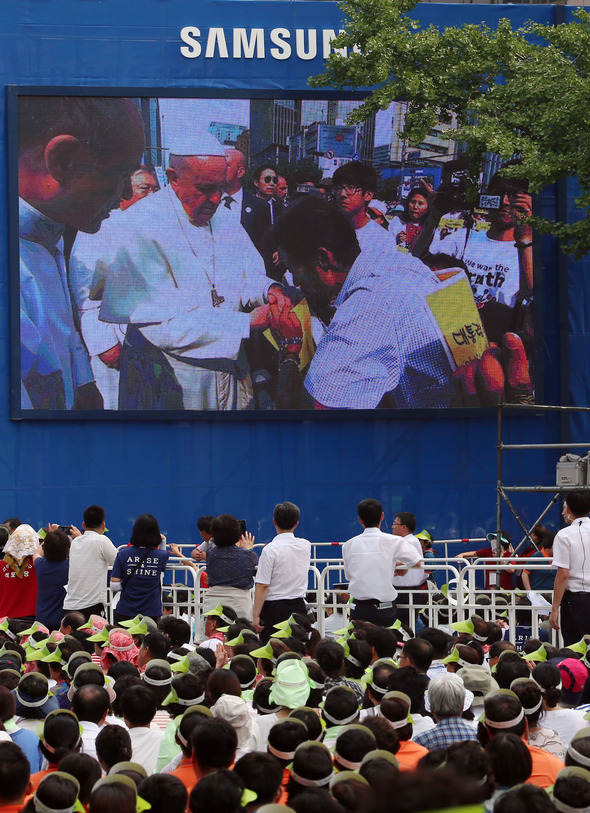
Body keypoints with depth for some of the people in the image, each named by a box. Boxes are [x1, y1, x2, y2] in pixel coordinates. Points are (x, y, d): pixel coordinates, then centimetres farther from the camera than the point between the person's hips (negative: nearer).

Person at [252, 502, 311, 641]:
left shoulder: (270, 549, -12)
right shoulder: (306, 546, 4)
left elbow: (262, 586, -14)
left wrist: (256, 614, -11)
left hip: (274, 608, -5)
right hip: (299, 606, 5)